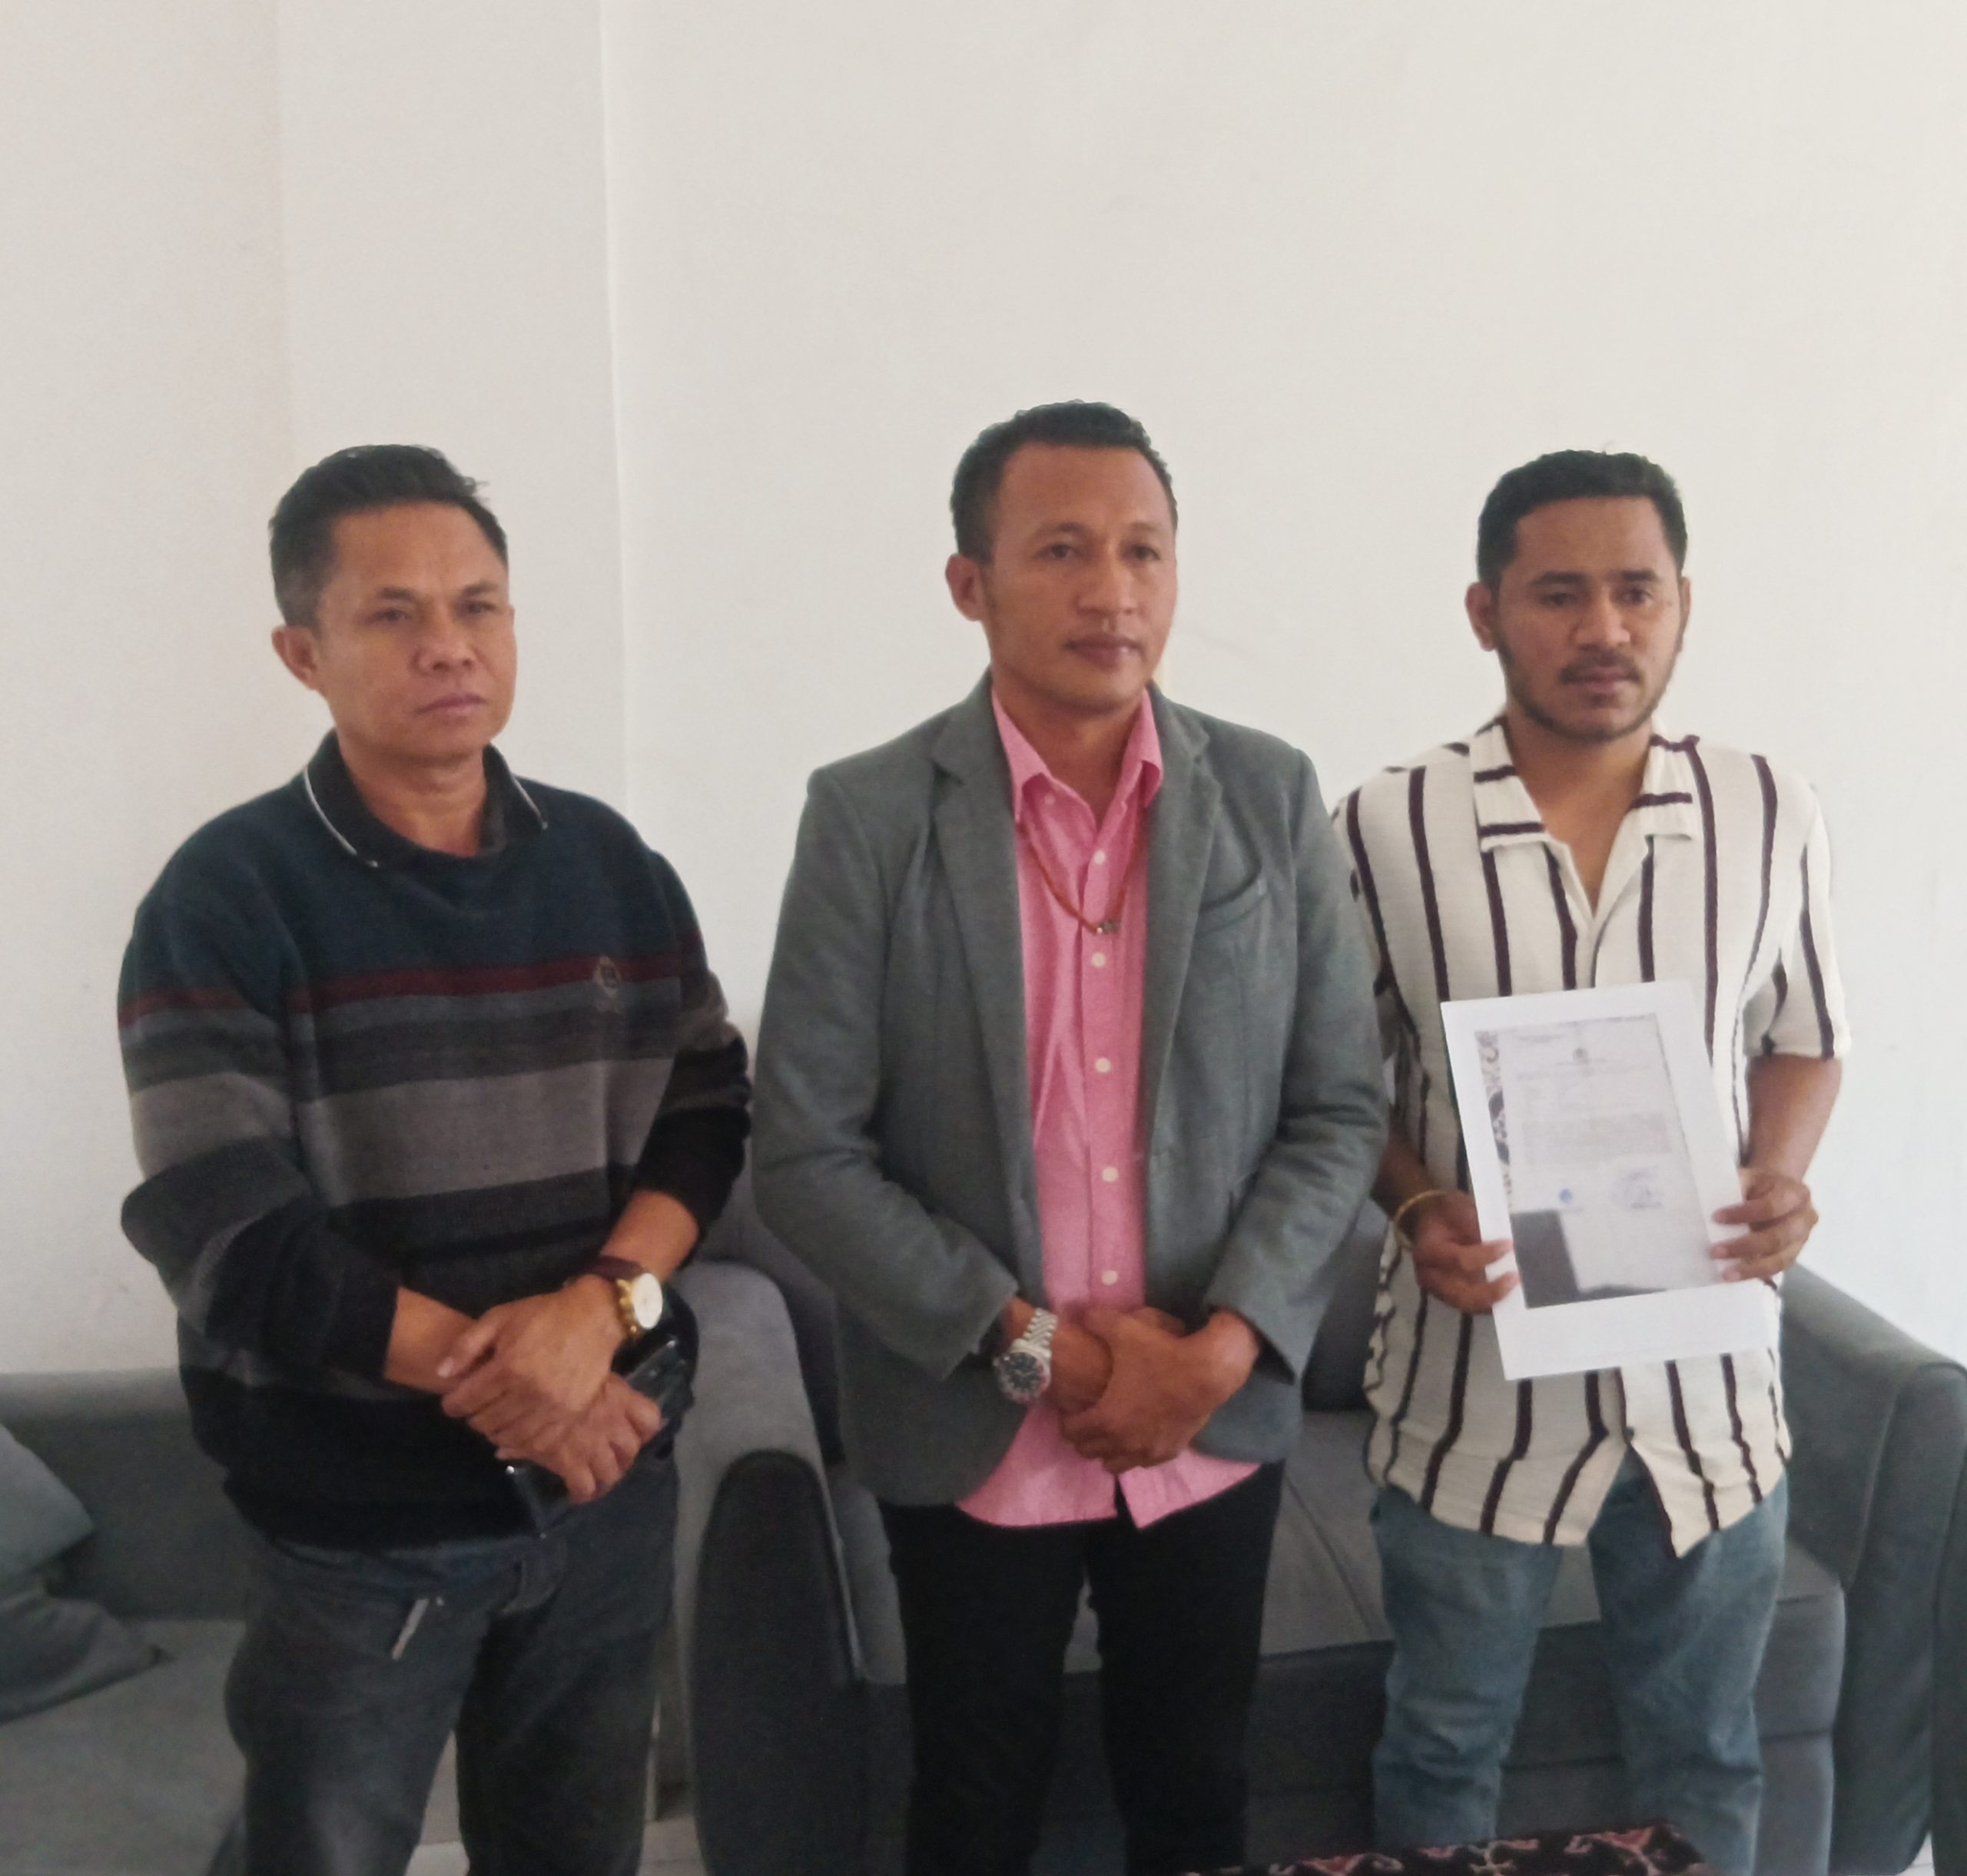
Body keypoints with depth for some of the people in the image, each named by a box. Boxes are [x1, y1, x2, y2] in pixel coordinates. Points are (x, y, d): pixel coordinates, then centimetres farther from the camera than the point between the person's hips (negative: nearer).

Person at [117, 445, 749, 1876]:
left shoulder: (612, 867, 2)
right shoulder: (226, 897, -11)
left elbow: (708, 1115, -1)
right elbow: (229, 1238, -16)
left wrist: (600, 1306, -19)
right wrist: (498, 1373, -17)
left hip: (606, 1489, 4)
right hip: (356, 1528, -3)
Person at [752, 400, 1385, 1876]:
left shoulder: (1274, 798, -3)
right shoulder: (870, 816, -10)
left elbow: (1341, 1111, -2)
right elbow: (808, 1155, -11)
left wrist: (1220, 1348, -14)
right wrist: (1029, 1343, -15)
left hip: (1218, 1422, 2)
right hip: (971, 1431, -1)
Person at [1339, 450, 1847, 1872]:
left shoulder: (1772, 817, -4)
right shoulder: (1384, 829, -11)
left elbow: (1803, 1040, 8)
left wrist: (1781, 1176, -11)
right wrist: (1414, 1206, -18)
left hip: (1704, 1373, 2)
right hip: (1476, 1378, -1)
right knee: (1443, 1758, 18)